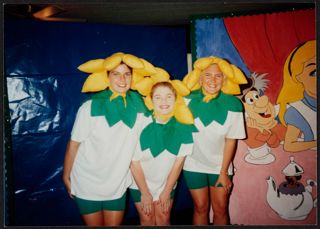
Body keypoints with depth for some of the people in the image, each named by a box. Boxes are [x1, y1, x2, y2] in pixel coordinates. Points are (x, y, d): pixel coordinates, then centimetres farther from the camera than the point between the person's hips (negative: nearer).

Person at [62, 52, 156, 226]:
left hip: (118, 185, 3)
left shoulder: (140, 106, -9)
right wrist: (66, 177, -3)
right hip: (87, 185, -2)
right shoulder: (90, 108, -18)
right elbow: (73, 144, -10)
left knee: (114, 225, 17)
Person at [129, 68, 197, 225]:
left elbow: (179, 162, -9)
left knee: (163, 219, 10)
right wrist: (145, 193, -7)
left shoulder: (183, 126, -18)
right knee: (147, 220, 10)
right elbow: (135, 163, -15)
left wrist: (167, 192, -3)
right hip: (141, 184, -1)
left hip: (167, 183, 2)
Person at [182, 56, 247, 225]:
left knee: (221, 209, 11)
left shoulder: (232, 105, -17)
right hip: (194, 164, 0)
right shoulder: (188, 100, -14)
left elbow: (231, 140, -10)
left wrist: (224, 172, -5)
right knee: (201, 208, 12)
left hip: (220, 166, 0)